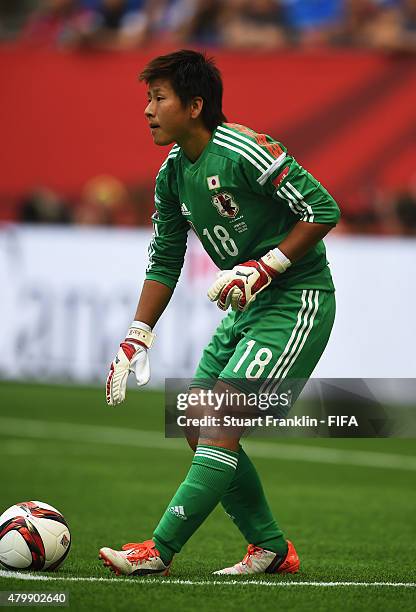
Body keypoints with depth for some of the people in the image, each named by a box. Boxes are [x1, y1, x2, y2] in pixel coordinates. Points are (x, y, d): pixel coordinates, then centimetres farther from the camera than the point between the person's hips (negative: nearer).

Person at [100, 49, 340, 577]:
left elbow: (322, 209, -19)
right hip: (248, 307, 9)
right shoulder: (172, 175, 5)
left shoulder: (243, 151, -21)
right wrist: (137, 340, 8)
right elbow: (164, 261, 15)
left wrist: (265, 266, -22)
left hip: (298, 301, -9)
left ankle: (160, 552, -19)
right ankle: (271, 549, 14)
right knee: (198, 423, 4)